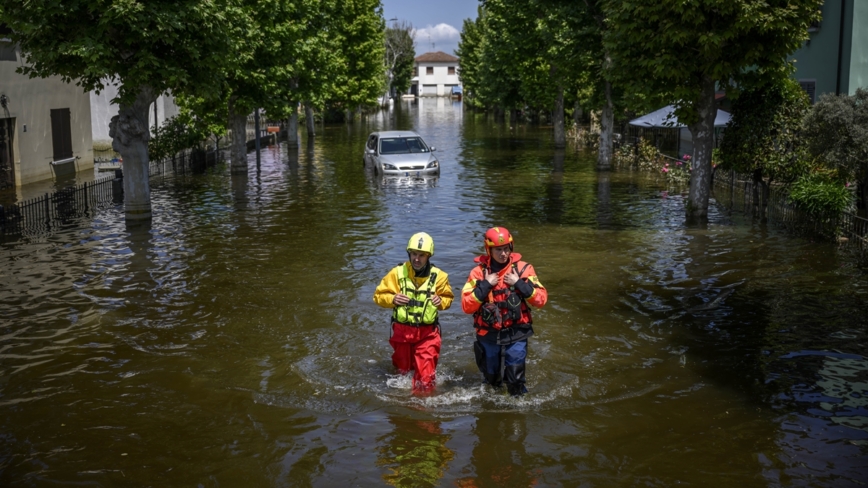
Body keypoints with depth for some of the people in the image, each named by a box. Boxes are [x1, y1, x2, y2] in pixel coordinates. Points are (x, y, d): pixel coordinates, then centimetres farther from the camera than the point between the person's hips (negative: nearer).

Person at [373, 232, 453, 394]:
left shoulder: (438, 276, -5)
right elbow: (378, 295, -1)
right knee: (402, 370, 21)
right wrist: (392, 299, -21)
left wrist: (441, 301, -12)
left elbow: (448, 297, 10)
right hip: (402, 330, 1)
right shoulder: (398, 273, -8)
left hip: (427, 333, -1)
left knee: (425, 376, -9)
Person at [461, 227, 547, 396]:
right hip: (488, 336, 2)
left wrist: (519, 283, -16)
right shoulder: (479, 272, -3)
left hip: (516, 335, -2)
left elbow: (541, 299, -9)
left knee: (515, 380, -3)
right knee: (492, 379, 17)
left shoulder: (523, 269, -4)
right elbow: (466, 306, -10)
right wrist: (485, 285, -16)